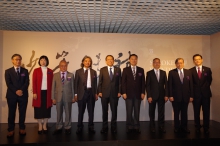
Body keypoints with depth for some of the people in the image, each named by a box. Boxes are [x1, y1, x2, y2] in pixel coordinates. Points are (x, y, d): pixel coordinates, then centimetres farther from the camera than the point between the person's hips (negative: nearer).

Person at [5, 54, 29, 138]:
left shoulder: (25, 71, 10)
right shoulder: (8, 71, 6)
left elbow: (27, 82, 0)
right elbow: (8, 83, -4)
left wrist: (21, 90, -15)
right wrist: (16, 91, -16)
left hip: (23, 95, 1)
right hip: (12, 95, -1)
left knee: (22, 112, 6)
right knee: (11, 113, 5)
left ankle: (22, 128, 17)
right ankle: (11, 129, 14)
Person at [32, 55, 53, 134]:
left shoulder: (50, 71, 7)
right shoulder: (36, 70, 4)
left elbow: (51, 83, 5)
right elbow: (34, 82, -1)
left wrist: (52, 93, -1)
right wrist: (34, 93, -9)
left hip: (47, 92, 1)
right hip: (39, 92, -1)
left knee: (46, 109, 5)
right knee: (39, 109, 4)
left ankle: (44, 126, 19)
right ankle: (40, 126, 18)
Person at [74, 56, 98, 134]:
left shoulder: (93, 72, 9)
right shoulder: (78, 71, 3)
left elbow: (95, 83, 9)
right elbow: (76, 83, 1)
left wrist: (96, 93, 4)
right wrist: (76, 94, -4)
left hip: (91, 92, 2)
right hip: (82, 93, -2)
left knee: (91, 111, 8)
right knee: (81, 111, 6)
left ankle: (91, 127, 20)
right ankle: (79, 127, 19)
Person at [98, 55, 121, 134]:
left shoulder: (118, 69, 6)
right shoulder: (102, 70, 5)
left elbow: (120, 81, 5)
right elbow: (100, 82, 3)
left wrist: (119, 92, -2)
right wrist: (99, 92, -4)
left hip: (114, 94, 0)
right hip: (104, 93, 0)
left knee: (114, 111, 6)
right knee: (105, 111, 8)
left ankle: (113, 127, 18)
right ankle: (104, 127, 19)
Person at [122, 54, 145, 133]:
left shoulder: (141, 70, 10)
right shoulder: (125, 70, 5)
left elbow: (143, 82, 7)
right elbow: (123, 82, 0)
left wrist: (143, 92, -1)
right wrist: (124, 93, -8)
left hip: (138, 94, 2)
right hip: (129, 94, -1)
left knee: (137, 112, 7)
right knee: (129, 112, 2)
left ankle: (136, 127, 16)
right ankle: (129, 127, 13)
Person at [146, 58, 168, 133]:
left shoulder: (163, 72, 9)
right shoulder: (149, 73, 1)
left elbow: (166, 84, 6)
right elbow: (147, 85, -4)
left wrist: (166, 95, -1)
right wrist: (149, 96, -11)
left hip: (161, 96, 2)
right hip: (152, 96, -2)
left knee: (161, 112, 6)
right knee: (152, 112, 7)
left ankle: (161, 127, 16)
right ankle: (152, 127, 19)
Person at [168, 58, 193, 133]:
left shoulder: (188, 72, 7)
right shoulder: (172, 72, -1)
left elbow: (191, 84, 6)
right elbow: (170, 85, -4)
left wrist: (191, 95, 1)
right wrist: (170, 96, -10)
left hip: (185, 96, 2)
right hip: (176, 96, -2)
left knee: (184, 113, 9)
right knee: (176, 113, 7)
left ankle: (184, 127, 22)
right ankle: (177, 127, 19)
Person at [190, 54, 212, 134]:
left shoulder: (207, 69, 6)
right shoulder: (191, 71, 1)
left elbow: (209, 80, 11)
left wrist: (205, 87, 5)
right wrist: (193, 91, 0)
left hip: (206, 94, 1)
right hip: (196, 94, -1)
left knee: (206, 112, 3)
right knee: (196, 112, 6)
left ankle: (206, 128, 15)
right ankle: (197, 127, 18)